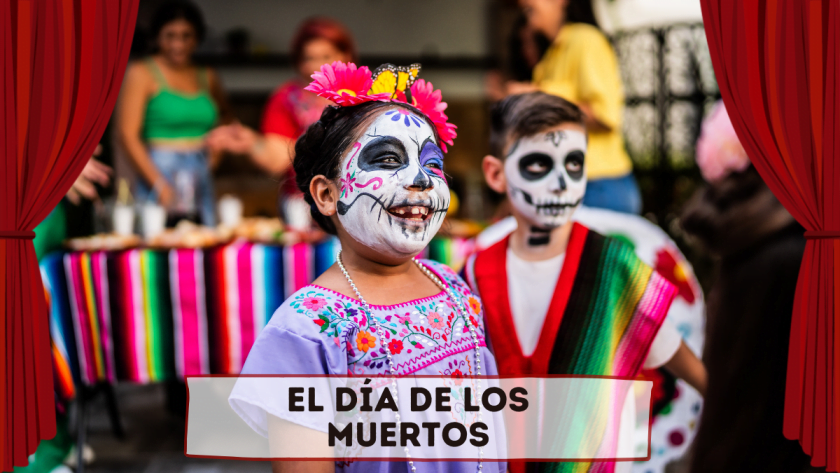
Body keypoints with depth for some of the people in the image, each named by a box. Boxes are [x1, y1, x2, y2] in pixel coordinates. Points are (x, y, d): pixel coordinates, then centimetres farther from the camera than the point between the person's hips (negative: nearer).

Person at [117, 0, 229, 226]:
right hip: (161, 172, -5)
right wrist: (159, 185, -17)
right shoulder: (141, 73, -1)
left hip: (201, 180, 5)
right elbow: (128, 134, -9)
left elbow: (226, 117, 32)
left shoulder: (207, 78, 13)